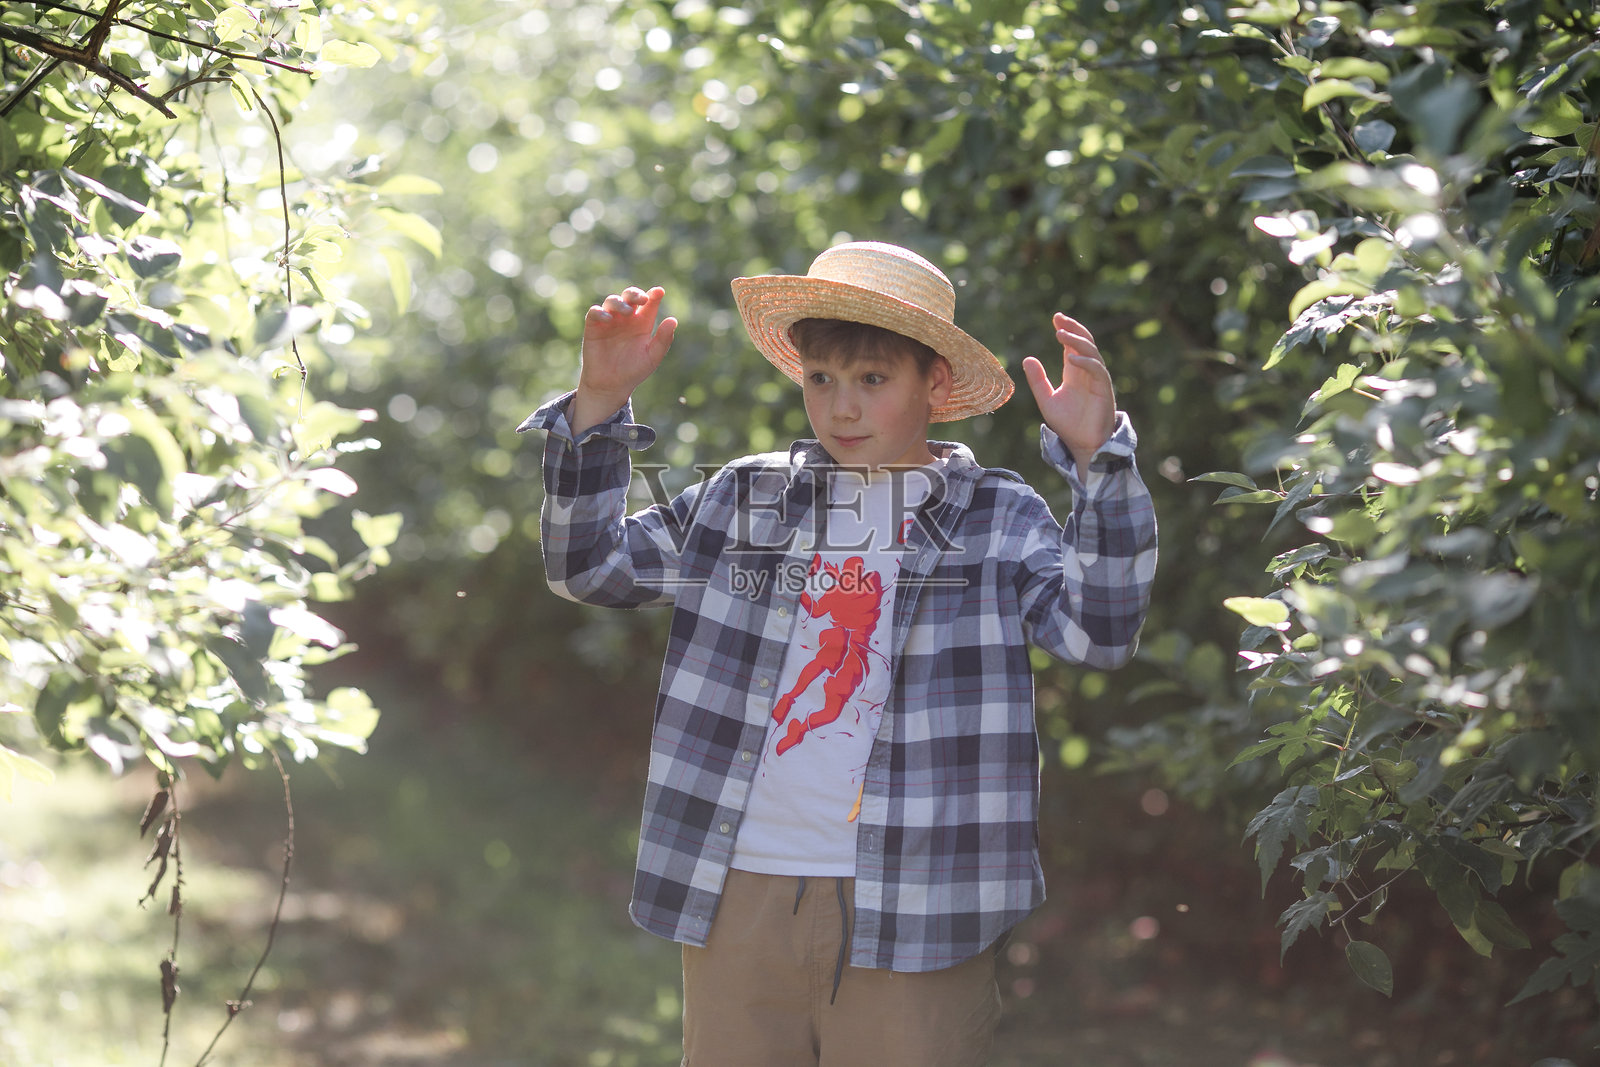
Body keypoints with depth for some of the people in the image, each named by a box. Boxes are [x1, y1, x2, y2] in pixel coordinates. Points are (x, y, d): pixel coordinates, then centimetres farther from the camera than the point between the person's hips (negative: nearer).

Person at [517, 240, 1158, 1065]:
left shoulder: (996, 520, 3)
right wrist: (598, 407, 0)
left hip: (912, 914, -3)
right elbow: (587, 566, 11)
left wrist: (1097, 460, -21)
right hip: (739, 893, 3)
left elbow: (1100, 633, -11)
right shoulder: (743, 501, 10)